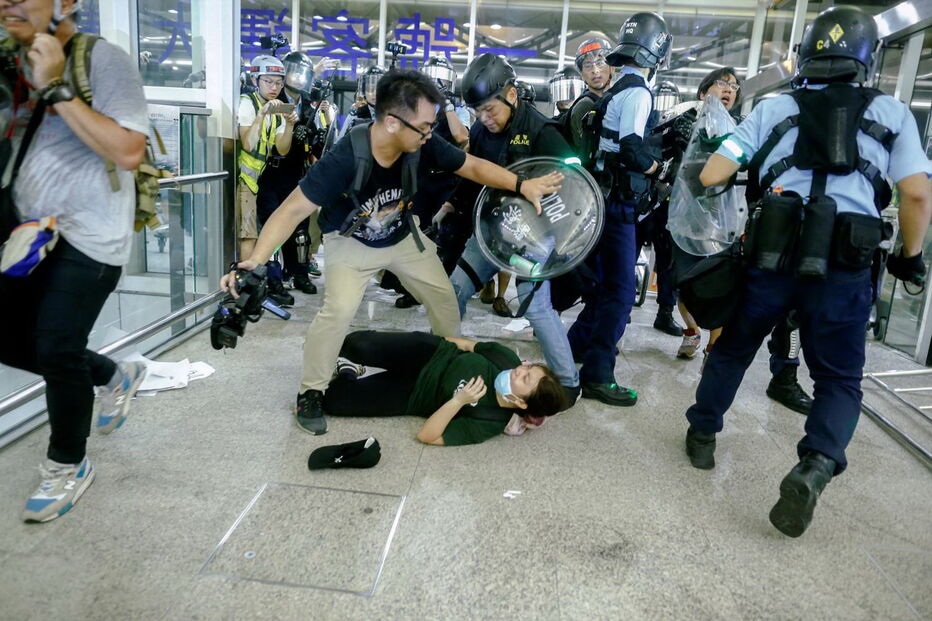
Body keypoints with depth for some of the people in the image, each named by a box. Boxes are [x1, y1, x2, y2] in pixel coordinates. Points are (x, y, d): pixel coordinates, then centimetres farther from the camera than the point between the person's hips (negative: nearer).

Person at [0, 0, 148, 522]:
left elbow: (129, 152, -22)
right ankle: (115, 378, 36)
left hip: (88, 237, -7)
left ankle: (68, 466, 19)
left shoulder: (104, 60, -11)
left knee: (57, 351, -4)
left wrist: (55, 89, -22)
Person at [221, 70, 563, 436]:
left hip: (402, 235, 5)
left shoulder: (423, 146, -25)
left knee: (443, 295, 8)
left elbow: (472, 166, -11)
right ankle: (310, 393, -1)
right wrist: (256, 261, -49)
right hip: (351, 241, -5)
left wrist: (522, 185, -23)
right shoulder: (345, 159, -37)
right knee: (339, 310, -23)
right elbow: (293, 210, -36)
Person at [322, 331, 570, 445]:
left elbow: (426, 436, -29)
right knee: (358, 344, -18)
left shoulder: (490, 423, -27)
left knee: (332, 400, -16)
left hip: (412, 394, -3)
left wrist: (459, 401, -40)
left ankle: (348, 374, 21)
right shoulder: (507, 359, -18)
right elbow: (470, 345, 3)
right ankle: (348, 366, 20)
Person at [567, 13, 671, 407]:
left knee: (606, 281, 20)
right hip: (617, 203, -9)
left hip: (606, 199, 9)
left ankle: (579, 344, 31)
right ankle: (596, 376, -5)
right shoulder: (638, 92, -13)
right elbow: (631, 150, -24)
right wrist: (656, 166, -8)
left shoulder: (617, 90, 15)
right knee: (621, 290, -7)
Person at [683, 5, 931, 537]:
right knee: (840, 377, 13)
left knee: (732, 349, 22)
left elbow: (710, 177, 4)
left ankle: (703, 435, 30)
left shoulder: (774, 109, 10)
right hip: (844, 267, 0)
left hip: (772, 257, 1)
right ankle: (816, 466, -10)